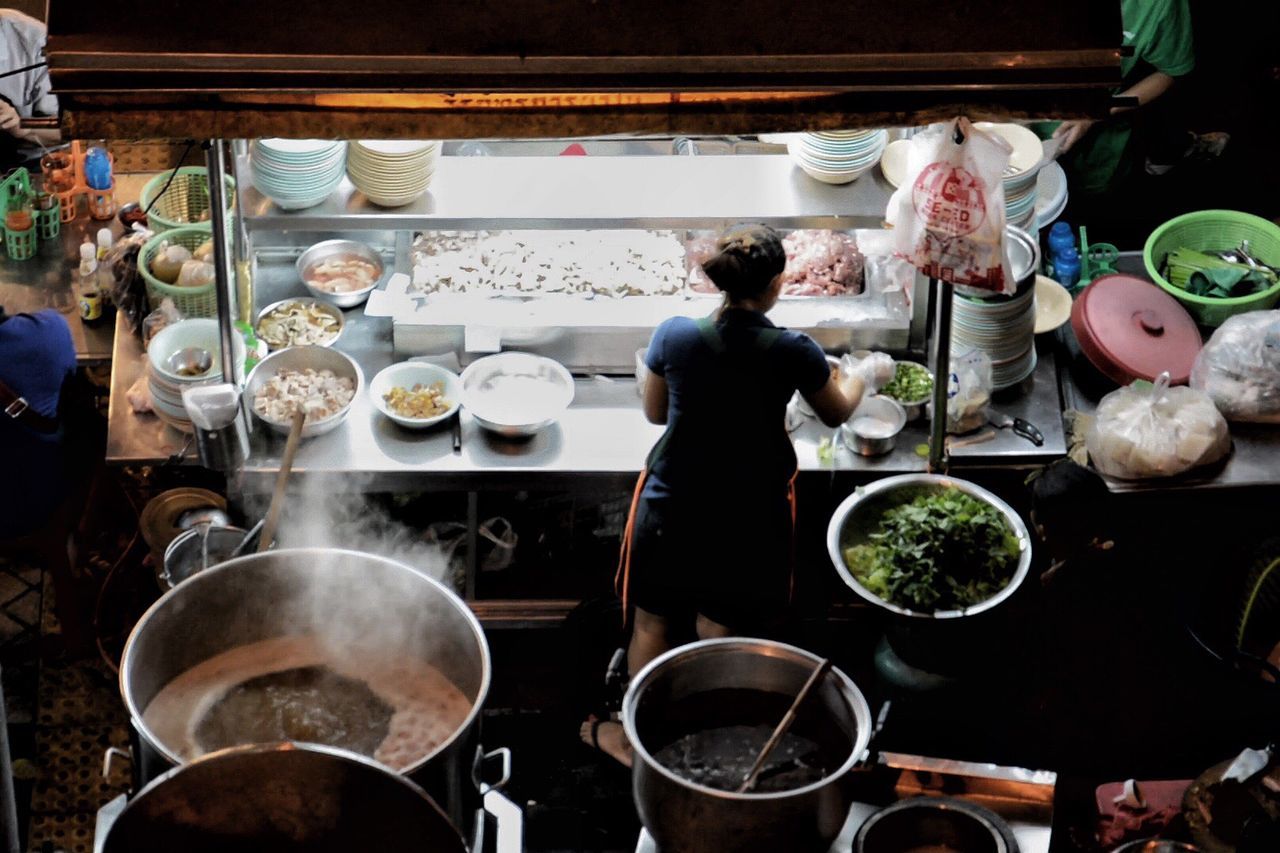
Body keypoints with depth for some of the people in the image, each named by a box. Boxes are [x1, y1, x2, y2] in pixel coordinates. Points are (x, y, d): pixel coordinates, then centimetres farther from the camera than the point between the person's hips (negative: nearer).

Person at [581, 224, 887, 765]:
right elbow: (836, 412, 4)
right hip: (748, 519, -1)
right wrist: (866, 373, 24)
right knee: (717, 636, 17)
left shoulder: (675, 336, -15)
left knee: (653, 625, 20)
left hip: (671, 511, 1)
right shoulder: (791, 352, -17)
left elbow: (655, 412, 3)